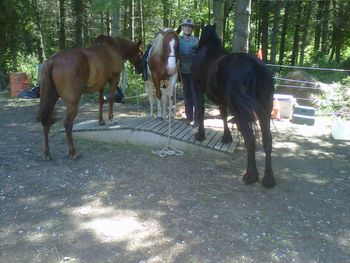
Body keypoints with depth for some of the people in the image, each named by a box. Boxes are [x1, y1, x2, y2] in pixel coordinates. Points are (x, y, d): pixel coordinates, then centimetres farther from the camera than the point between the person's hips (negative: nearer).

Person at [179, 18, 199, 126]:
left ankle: (197, 119, 4)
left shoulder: (195, 41, -6)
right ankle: (189, 117, 25)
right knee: (186, 95, 13)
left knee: (195, 95, -2)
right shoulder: (178, 40, 3)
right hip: (183, 72, 4)